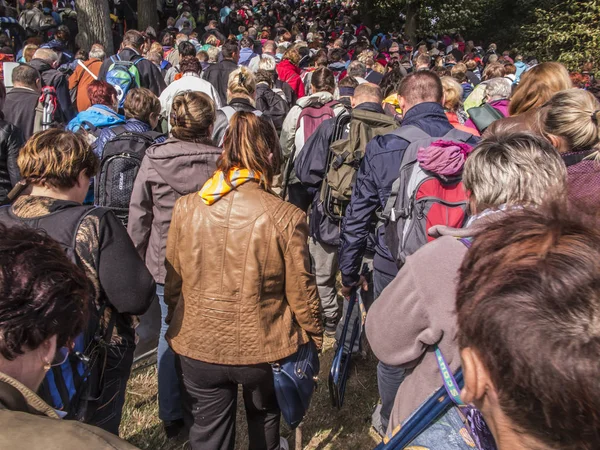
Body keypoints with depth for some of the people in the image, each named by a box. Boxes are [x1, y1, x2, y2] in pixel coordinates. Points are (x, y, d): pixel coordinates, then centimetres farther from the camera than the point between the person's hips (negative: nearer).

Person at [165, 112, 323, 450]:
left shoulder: (186, 208, -10)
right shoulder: (286, 217, -20)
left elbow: (173, 282, 0)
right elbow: (300, 290, -12)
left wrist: (175, 324, 18)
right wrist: (315, 336, 6)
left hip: (198, 346, 1)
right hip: (262, 346, 0)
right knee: (264, 415, 30)